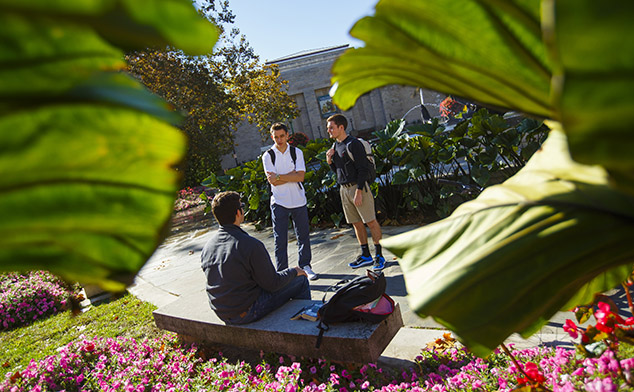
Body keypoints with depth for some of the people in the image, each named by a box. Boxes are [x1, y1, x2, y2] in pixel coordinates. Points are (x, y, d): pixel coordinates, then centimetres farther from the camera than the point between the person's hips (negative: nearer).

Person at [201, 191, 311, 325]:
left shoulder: (207, 246, -2)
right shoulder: (251, 245, -26)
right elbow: (272, 284, -18)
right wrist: (294, 272, 1)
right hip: (247, 313, -8)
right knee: (301, 280, 5)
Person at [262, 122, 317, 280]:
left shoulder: (297, 152, 3)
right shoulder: (268, 156, -1)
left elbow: (300, 177, -9)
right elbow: (273, 181, -11)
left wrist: (278, 176, -14)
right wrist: (292, 174, -11)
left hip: (298, 200, 2)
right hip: (279, 202, -2)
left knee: (303, 235, 11)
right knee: (280, 239, 2)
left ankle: (305, 266, 27)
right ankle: (282, 271, 14)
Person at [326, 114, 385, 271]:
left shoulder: (353, 144, -11)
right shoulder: (335, 146, 14)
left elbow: (362, 169, -14)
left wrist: (358, 192, -19)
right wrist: (329, 161, 2)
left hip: (358, 187, -8)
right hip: (344, 189, 8)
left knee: (371, 221, -3)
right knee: (356, 223, 10)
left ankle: (379, 256, 6)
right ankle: (366, 256, 20)